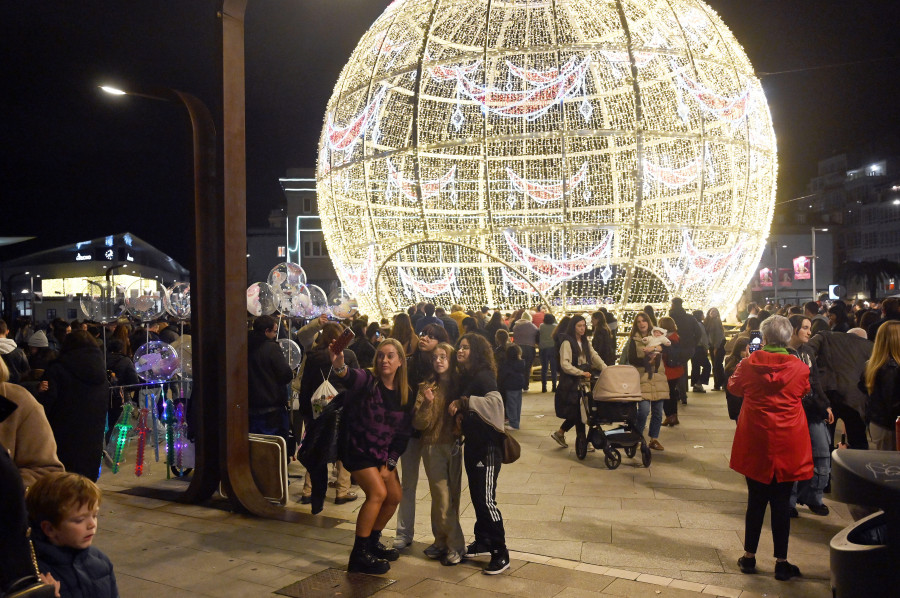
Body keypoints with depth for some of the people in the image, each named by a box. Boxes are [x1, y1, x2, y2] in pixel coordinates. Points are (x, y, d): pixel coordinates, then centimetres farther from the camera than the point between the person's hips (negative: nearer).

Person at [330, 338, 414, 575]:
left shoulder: (406, 395, -1)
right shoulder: (367, 381, -16)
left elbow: (403, 433, 1)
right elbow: (352, 377, -41)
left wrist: (390, 462, -7)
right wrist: (340, 367, -64)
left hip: (382, 453, 7)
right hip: (358, 448, -7)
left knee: (395, 496, 9)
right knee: (378, 493, -18)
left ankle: (372, 542, 30)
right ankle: (359, 555, -8)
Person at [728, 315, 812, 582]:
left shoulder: (749, 364, -8)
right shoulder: (799, 367, -9)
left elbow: (734, 387, 12)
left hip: (755, 444, 1)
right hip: (787, 445, -1)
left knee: (756, 500, 12)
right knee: (782, 502, 7)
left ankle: (749, 557, 20)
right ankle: (781, 562, 14)